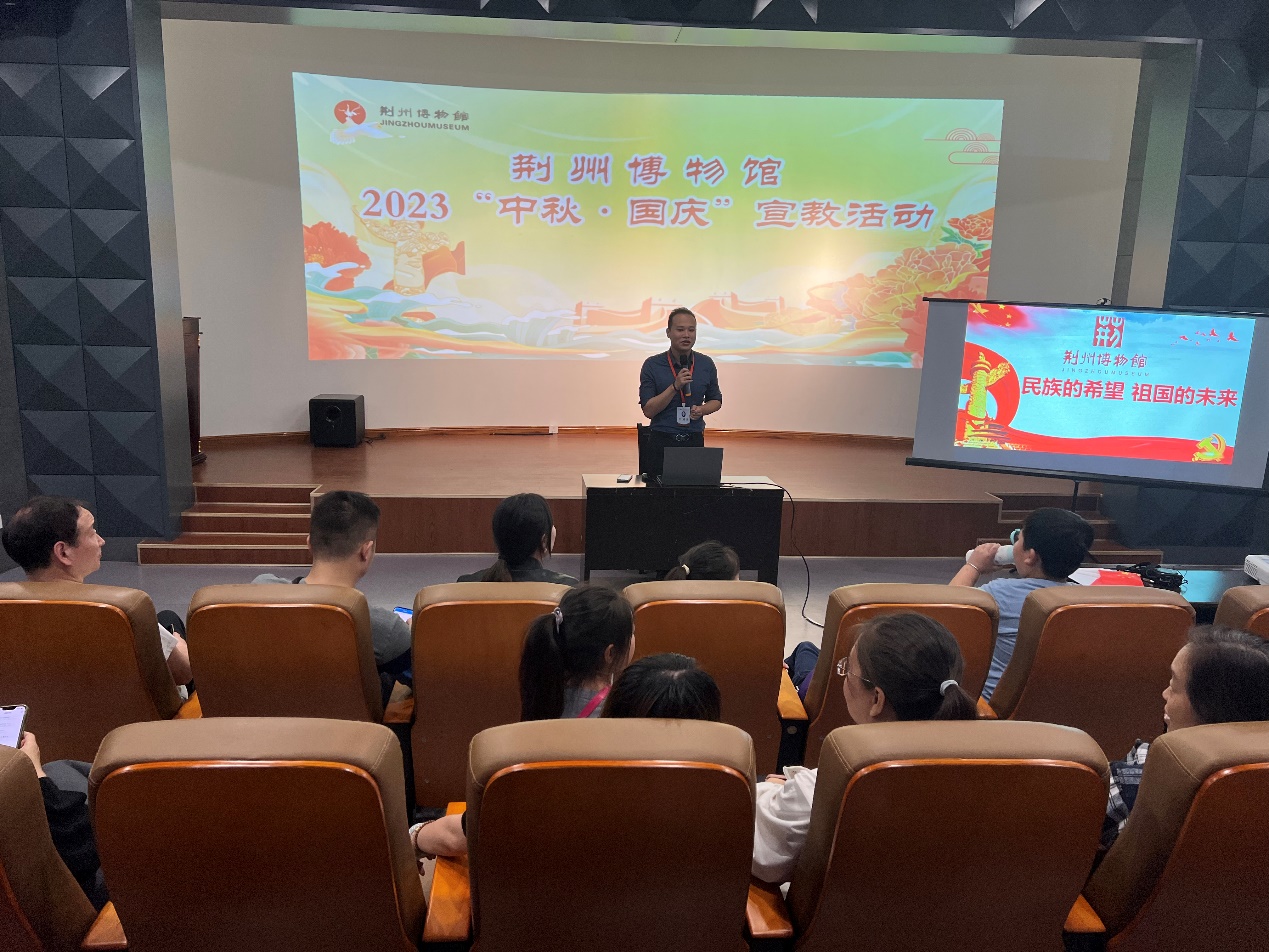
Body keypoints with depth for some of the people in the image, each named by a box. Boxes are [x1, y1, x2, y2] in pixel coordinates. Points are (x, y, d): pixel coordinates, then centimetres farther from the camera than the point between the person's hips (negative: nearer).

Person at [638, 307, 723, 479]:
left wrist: (702, 410, -7)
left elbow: (716, 400, 15)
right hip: (662, 440, -2)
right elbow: (648, 410, -9)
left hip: (694, 439, 2)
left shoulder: (706, 364, 3)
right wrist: (675, 386, -19)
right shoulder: (652, 365, -5)